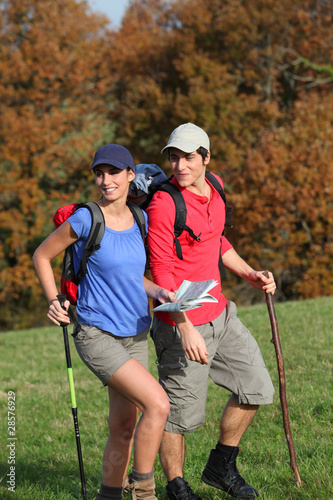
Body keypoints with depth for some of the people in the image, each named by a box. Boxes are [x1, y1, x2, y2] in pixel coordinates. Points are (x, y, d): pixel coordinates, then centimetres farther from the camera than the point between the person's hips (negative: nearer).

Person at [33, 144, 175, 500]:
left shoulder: (140, 220, 5)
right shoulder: (84, 221, -13)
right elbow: (41, 256, 1)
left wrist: (158, 292, 0)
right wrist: (53, 300, -9)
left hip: (134, 335, 6)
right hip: (96, 334, -6)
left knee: (124, 428, 10)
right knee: (158, 404, -20)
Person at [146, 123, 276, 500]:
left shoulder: (213, 187, 6)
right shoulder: (163, 205, -19)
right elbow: (162, 272, -23)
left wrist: (250, 275, 12)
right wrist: (186, 329, -29)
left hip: (220, 314, 8)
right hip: (182, 324, -8)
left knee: (256, 388, 13)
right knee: (180, 413, 1)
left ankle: (221, 467, 28)